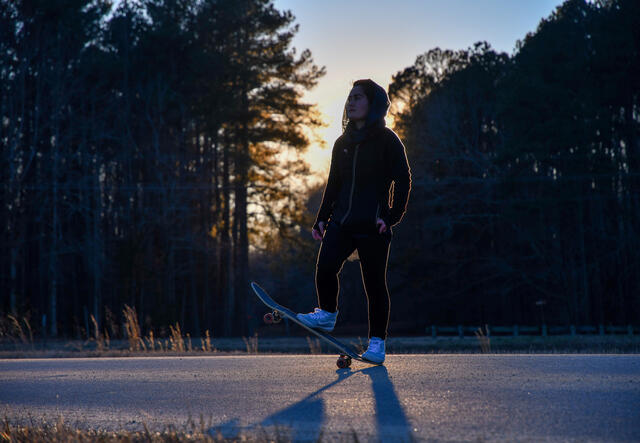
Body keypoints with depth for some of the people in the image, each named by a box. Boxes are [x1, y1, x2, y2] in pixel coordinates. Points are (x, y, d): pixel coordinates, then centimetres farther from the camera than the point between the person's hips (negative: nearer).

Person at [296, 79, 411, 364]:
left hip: (373, 226, -4)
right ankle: (327, 314, 8)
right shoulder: (342, 143, 16)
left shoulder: (387, 140, -1)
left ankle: (377, 341, 10)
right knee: (325, 266, -16)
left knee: (374, 283, -1)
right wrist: (322, 218, 15)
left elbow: (403, 180, -4)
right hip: (342, 222, 5)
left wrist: (392, 216, -12)